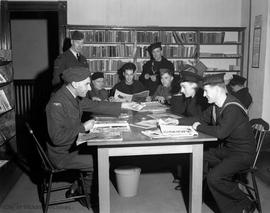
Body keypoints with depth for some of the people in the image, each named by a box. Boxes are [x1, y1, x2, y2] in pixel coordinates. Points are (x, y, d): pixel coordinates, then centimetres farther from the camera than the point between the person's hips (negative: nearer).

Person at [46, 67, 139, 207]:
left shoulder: (75, 97, 0)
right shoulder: (57, 104, -28)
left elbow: (95, 106, 14)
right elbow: (57, 138, -30)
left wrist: (122, 106, 11)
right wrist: (83, 127, -23)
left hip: (72, 147, 9)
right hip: (61, 155, -9)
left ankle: (76, 189, 23)